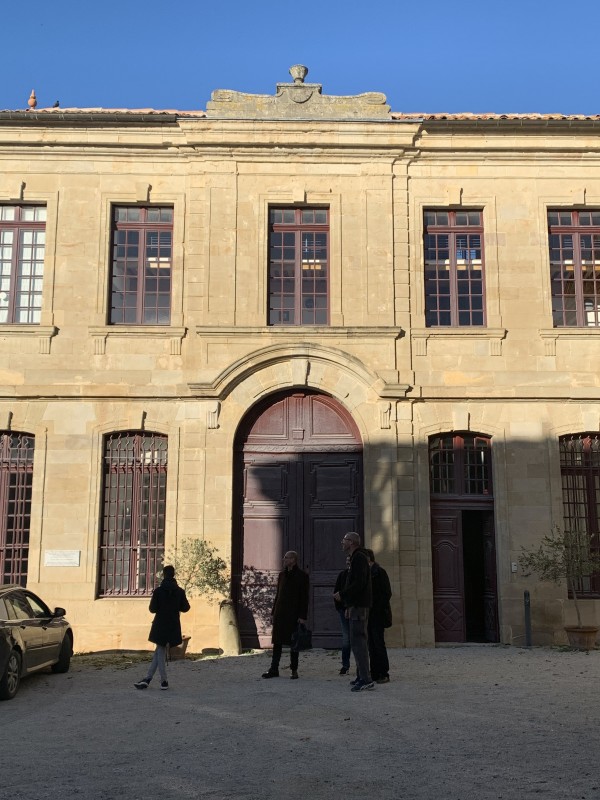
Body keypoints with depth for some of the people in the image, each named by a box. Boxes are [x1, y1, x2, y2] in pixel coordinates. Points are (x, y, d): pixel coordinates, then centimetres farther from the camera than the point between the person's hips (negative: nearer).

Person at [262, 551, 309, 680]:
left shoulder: (302, 575, -5)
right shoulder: (282, 574, 13)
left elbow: (304, 598, -8)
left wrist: (303, 616, -13)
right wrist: (273, 612, 13)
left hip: (293, 614, -5)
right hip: (280, 613, 5)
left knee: (293, 642, 2)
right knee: (277, 642, 5)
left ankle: (294, 670, 11)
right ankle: (274, 669, 10)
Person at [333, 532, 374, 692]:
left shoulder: (359, 558, -13)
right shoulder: (357, 558, 20)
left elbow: (359, 583, -23)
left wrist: (342, 594, -15)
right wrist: (348, 604, 20)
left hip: (359, 607, -11)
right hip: (357, 606, 11)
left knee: (357, 641, -13)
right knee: (359, 641, 14)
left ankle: (366, 679, -15)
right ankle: (362, 676, 20)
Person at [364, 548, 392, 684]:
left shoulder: (380, 572, -8)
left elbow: (387, 593, -12)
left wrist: (377, 609, -16)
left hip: (377, 614, -8)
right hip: (368, 614, 8)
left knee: (378, 643, -8)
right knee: (372, 644, 7)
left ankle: (384, 674, -4)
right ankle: (375, 673, 10)